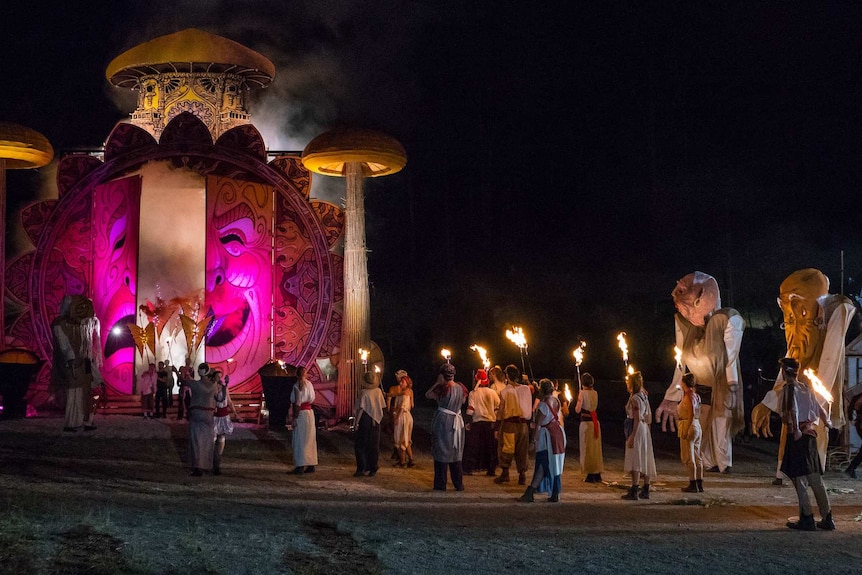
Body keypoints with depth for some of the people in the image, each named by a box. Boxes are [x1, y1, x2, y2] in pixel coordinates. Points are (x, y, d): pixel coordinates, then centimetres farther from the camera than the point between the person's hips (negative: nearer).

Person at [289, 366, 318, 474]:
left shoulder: (297, 386, -12)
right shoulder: (309, 384, 7)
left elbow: (297, 403, -16)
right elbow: (312, 399, 10)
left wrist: (294, 418, -15)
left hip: (301, 413, -7)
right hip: (310, 412, 7)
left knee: (300, 441, -4)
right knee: (309, 440, 11)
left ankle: (300, 467, -6)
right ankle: (311, 465, 14)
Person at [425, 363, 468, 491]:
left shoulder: (442, 388, -17)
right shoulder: (461, 388, 0)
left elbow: (428, 395, -8)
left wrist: (437, 383, -5)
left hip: (442, 421, -5)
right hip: (457, 422, 5)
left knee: (441, 452, 3)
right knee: (456, 453, 13)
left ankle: (440, 485, 4)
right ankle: (459, 484, 15)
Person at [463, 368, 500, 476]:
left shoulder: (473, 393, -4)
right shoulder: (492, 393, 1)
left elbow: (470, 409, -10)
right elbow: (498, 407, 0)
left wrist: (467, 422, -4)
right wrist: (497, 421, 9)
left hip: (477, 422, -1)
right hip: (491, 423, 1)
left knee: (473, 447, 6)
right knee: (490, 447, 7)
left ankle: (469, 468, 4)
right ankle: (491, 470, 7)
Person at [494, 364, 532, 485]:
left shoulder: (505, 391, -6)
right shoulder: (526, 389, 1)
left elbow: (501, 410, -3)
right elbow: (530, 408, 5)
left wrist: (497, 428, 3)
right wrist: (528, 421, 15)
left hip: (508, 423, -3)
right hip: (523, 424, 3)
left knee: (505, 449, 7)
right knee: (521, 450, 9)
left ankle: (505, 472, 1)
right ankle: (522, 475, 7)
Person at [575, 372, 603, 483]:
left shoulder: (582, 393, -10)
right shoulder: (595, 393, 7)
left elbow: (577, 410, -13)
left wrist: (577, 402, 5)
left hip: (586, 422, -6)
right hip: (595, 422, 6)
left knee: (587, 449, 2)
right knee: (596, 448, 13)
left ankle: (590, 475, 2)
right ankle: (598, 474, 16)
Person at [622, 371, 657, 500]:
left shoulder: (634, 398, -14)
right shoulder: (644, 396, 12)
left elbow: (637, 419, -19)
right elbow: (649, 415, 16)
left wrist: (632, 436, -21)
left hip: (637, 429, -9)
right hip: (645, 429, 9)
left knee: (635, 460, -9)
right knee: (645, 460, 10)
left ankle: (634, 492, -10)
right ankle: (645, 490, 15)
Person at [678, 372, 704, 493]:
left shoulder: (689, 395, -13)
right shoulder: (696, 395, 13)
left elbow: (691, 414, -20)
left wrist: (686, 430, -22)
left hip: (689, 425, -9)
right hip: (697, 426, 9)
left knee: (688, 458, -4)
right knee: (696, 457, 10)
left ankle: (693, 484, -4)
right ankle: (699, 484, 12)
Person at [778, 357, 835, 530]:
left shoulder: (788, 388, -6)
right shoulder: (805, 388, 15)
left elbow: (793, 409, -22)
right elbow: (819, 409, 25)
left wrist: (796, 429, -31)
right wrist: (827, 423, 43)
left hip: (797, 435, -7)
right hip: (810, 433, 7)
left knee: (799, 477, -4)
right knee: (815, 478, 11)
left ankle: (807, 519, -5)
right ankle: (827, 518, 13)